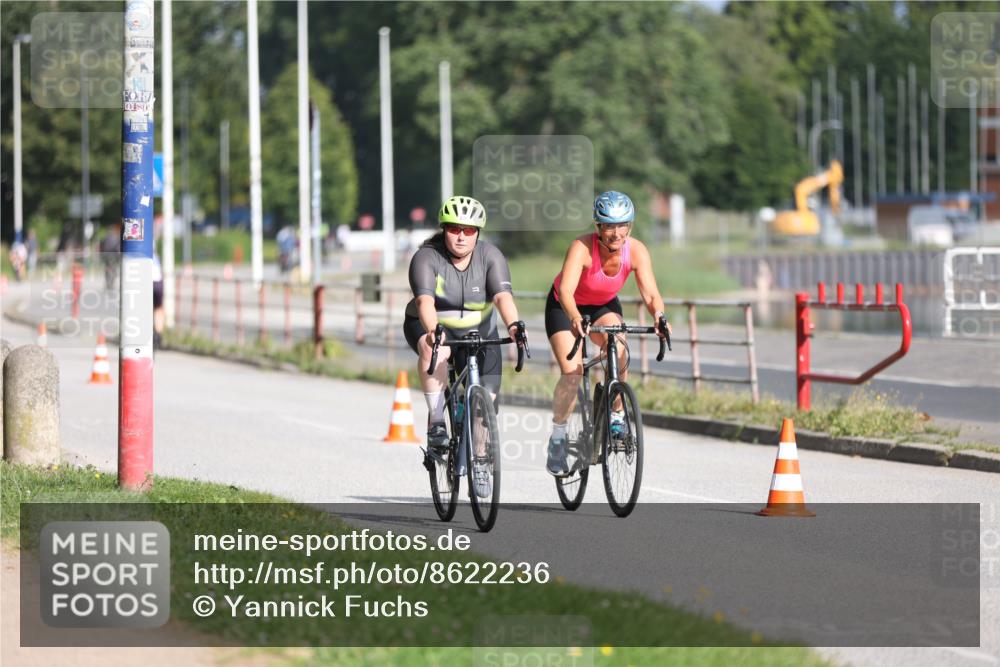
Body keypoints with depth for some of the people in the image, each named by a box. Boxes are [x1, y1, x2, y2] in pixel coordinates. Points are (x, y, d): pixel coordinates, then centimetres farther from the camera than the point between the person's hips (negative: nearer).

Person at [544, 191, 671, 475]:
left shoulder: (636, 251, -24)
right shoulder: (582, 248, -34)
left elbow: (651, 293, -29)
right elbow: (566, 290, -44)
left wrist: (659, 316, -51)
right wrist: (575, 318, -64)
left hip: (604, 306, 2)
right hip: (566, 307, -2)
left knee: (618, 347, -28)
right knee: (571, 372, -19)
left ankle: (616, 415, -9)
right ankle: (558, 437, 0)